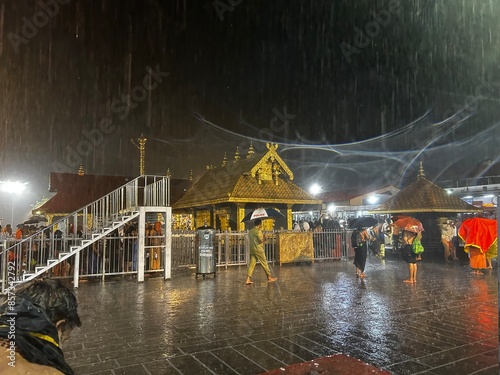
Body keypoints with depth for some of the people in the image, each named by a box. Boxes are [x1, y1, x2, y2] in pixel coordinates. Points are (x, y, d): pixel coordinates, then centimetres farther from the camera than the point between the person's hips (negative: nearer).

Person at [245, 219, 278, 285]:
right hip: (259, 249, -7)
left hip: (252, 250, 7)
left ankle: (248, 279, -3)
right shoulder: (258, 230, -13)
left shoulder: (250, 231, 12)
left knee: (252, 264, 4)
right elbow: (261, 240, -18)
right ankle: (269, 277, 16)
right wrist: (264, 238, 4)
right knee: (264, 263, 5)